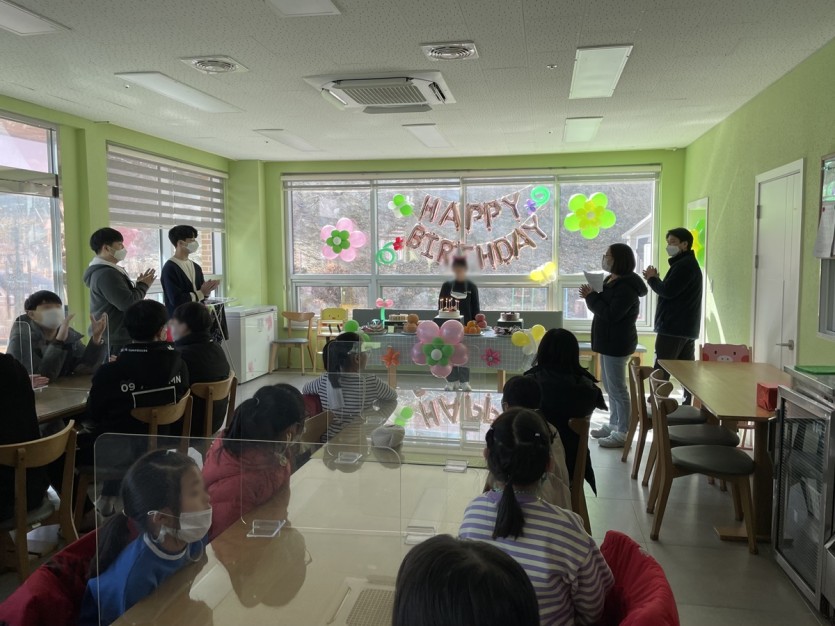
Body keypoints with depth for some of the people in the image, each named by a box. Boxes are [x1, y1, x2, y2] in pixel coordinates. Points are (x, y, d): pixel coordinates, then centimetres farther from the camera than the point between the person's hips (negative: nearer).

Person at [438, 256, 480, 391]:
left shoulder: (471, 287, 2)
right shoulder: (446, 286, 3)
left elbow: (475, 308, 3)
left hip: (466, 324, -1)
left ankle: (464, 381, 13)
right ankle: (452, 380, 13)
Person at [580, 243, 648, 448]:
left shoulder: (626, 287, -20)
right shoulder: (612, 280, 12)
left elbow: (611, 314, -26)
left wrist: (591, 296, -18)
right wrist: (591, 296, -1)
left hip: (617, 344, -10)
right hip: (608, 341, 10)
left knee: (617, 388, -5)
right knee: (610, 386, 17)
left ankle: (622, 433, 2)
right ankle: (614, 425, 28)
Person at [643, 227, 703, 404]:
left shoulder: (684, 265, -13)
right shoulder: (688, 264, 20)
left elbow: (668, 292, -21)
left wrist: (652, 278, -4)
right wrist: (656, 279, 4)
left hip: (674, 327, -10)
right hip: (686, 327, 10)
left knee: (660, 371, -8)